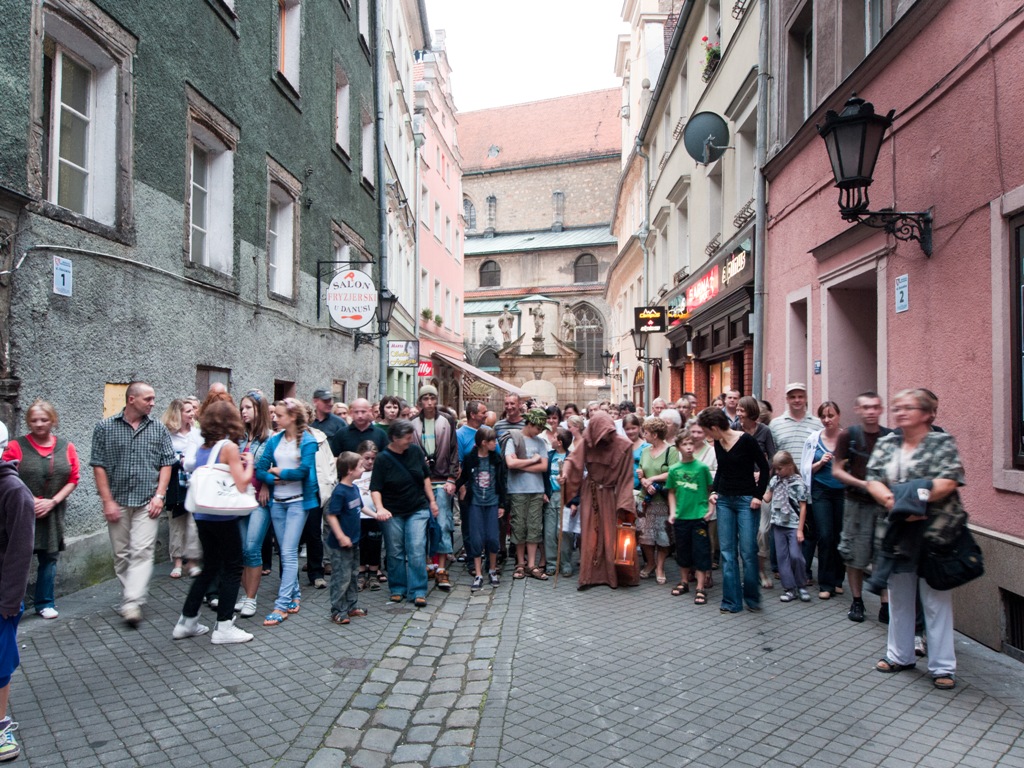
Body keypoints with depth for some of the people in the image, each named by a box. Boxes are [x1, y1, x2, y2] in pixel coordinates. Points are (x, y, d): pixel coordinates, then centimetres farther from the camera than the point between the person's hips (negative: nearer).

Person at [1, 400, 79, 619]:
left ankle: (45, 603, 20)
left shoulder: (66, 447, 3)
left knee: (49, 558, 9)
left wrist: (52, 502, -8)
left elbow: (73, 479, 3)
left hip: (53, 514, 3)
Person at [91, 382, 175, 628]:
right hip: (117, 502, 1)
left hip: (147, 502, -1)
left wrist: (159, 495, -5)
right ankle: (129, 599, 23)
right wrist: (107, 501, -5)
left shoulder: (159, 430, 5)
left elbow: (166, 464, 5)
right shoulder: (105, 428, 2)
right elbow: (98, 466, 0)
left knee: (142, 552, -10)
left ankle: (132, 604, -12)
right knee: (121, 554, 10)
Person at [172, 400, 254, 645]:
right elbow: (241, 485, -17)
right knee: (232, 569, 4)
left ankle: (186, 622, 24)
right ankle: (224, 627, 7)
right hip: (223, 517, -7)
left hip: (203, 515, 7)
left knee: (210, 568, 19)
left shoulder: (203, 447, 9)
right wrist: (248, 463, -1)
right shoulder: (229, 447, -13)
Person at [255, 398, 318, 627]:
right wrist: (274, 479, -17)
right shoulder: (274, 440, 7)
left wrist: (277, 471, -5)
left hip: (298, 501, -5)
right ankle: (294, 595, 26)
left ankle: (282, 605, -7)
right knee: (285, 552, 13)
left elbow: (303, 471, -17)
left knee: (289, 553, -8)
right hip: (277, 501, 5)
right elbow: (260, 470, 2)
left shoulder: (308, 441, -7)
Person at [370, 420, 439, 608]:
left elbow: (425, 477, 9)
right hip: (393, 513, -2)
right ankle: (398, 589, 24)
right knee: (395, 553, 9)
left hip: (417, 510, 2)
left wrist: (432, 501, 10)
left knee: (417, 551, -4)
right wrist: (380, 508, -30)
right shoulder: (383, 459, -12)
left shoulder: (415, 451, -2)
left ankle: (418, 592, 3)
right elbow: (375, 488, -14)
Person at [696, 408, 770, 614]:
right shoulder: (718, 443, 4)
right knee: (727, 551, 4)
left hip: (746, 500, -6)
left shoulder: (746, 440, -14)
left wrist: (758, 495, -10)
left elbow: (764, 467, -8)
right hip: (724, 500, 6)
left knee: (747, 550, -3)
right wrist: (715, 491, 8)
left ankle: (752, 597, 16)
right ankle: (732, 601, 10)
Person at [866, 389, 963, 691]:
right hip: (896, 532, 5)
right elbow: (873, 480, 1)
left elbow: (948, 482, -15)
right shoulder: (886, 444, 11)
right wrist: (892, 502, -17)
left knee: (936, 598, 0)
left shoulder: (942, 442, -2)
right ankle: (900, 655, 26)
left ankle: (942, 666, 11)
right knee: (899, 596, 13)